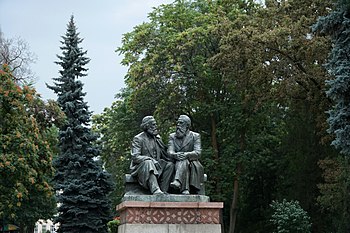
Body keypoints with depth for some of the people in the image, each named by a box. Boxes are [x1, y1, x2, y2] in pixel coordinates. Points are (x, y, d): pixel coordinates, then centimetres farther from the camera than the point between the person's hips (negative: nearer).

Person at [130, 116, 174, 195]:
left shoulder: (157, 138, 15)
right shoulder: (138, 139, -5)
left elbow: (164, 154, 19)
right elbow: (135, 157, -15)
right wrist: (151, 160, -25)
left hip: (155, 165, 6)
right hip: (141, 166, -6)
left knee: (170, 165, -18)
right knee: (149, 162, -37)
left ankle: (163, 191, -26)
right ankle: (155, 190, -52)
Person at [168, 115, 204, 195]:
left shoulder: (195, 136, 8)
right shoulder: (172, 136, 15)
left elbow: (198, 153, -7)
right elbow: (170, 151, -2)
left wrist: (187, 154, -28)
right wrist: (175, 155, -27)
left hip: (193, 165, -1)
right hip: (177, 164, 1)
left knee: (184, 161, -35)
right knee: (183, 162, -35)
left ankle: (177, 181, -61)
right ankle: (185, 190, -55)